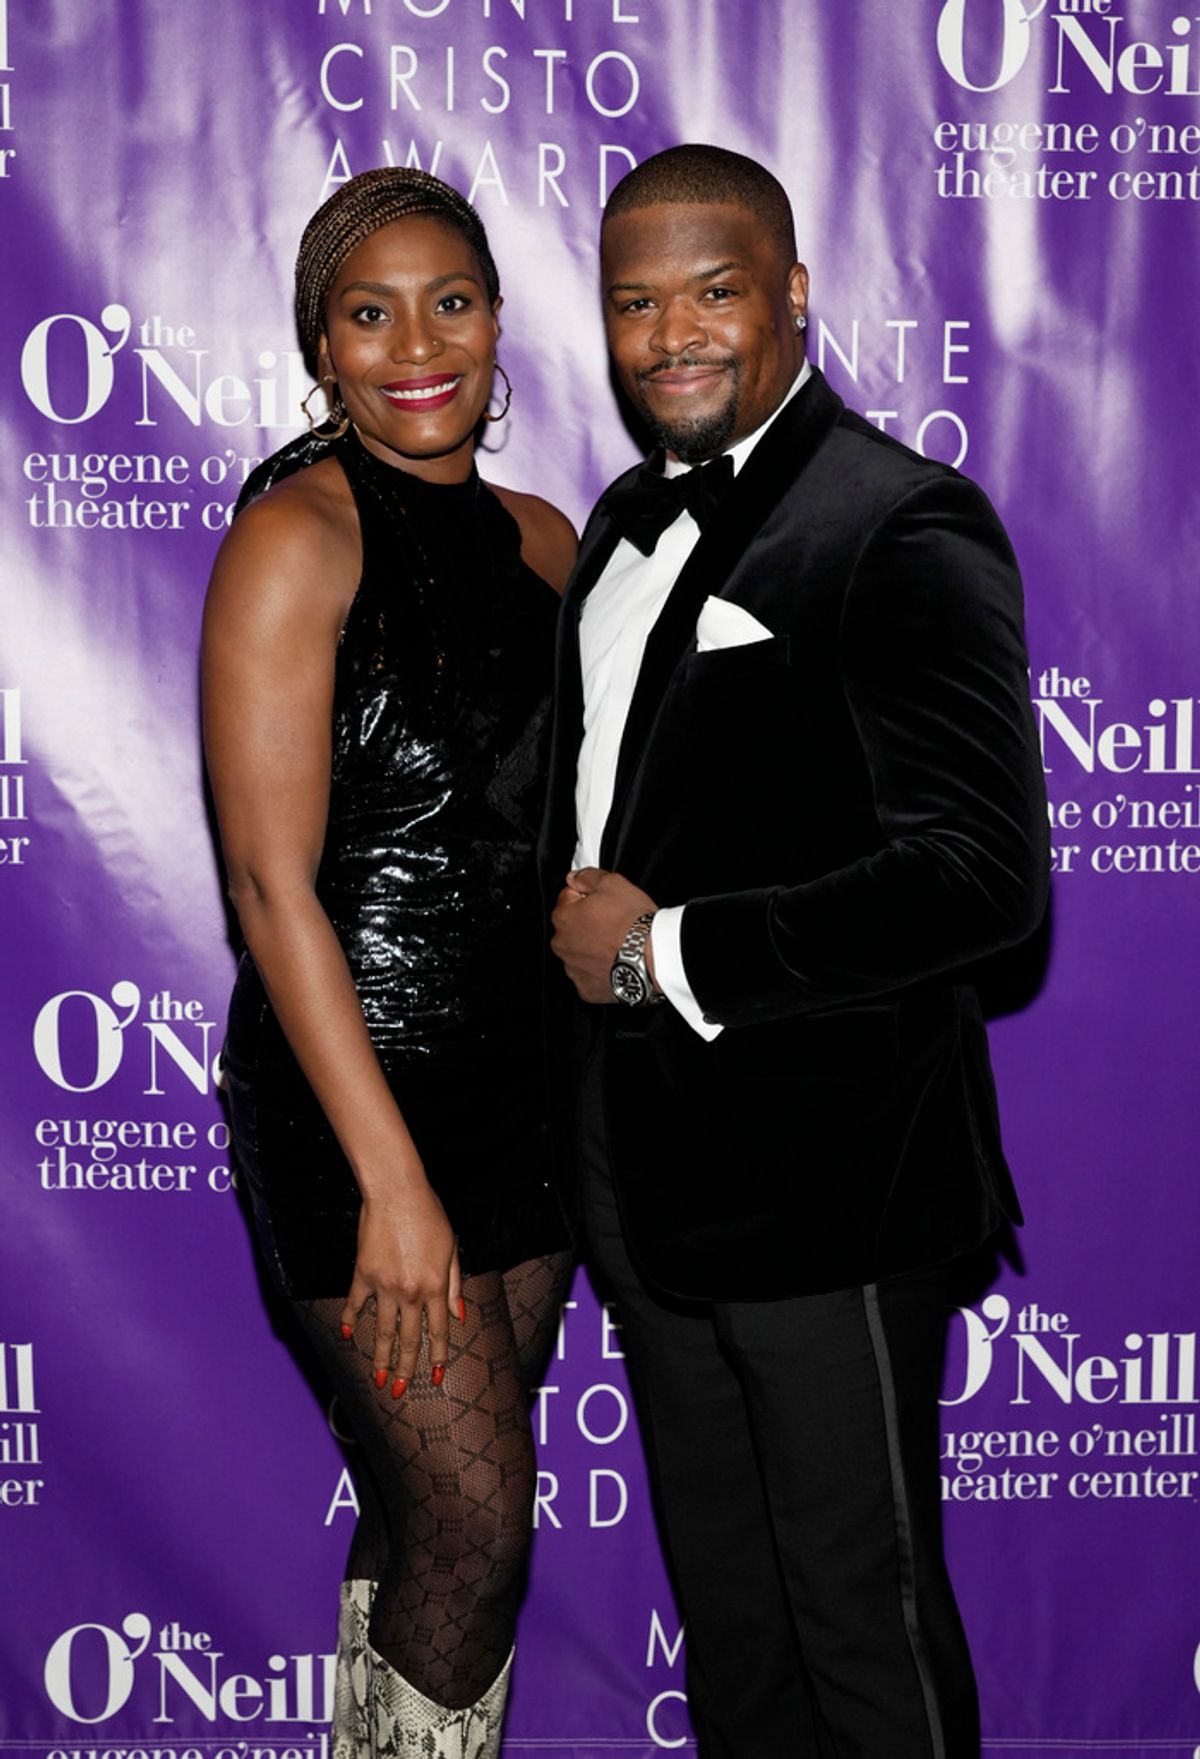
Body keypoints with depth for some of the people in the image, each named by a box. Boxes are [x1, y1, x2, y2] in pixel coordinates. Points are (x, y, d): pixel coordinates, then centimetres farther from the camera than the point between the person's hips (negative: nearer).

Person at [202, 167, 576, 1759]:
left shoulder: (542, 537, 9)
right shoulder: (296, 535, -11)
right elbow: (272, 884, -16)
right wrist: (393, 1181, -18)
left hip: (526, 1073, 6)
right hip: (356, 1080, -6)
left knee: (432, 1506, 15)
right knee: (477, 1518, -3)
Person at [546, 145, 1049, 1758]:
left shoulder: (902, 528, -15)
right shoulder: (627, 522, 11)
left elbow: (983, 878, -23)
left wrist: (668, 951, -19)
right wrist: (583, 922, 3)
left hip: (824, 1171, -8)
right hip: (649, 1162, 8)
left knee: (862, 1610, 9)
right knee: (720, 1597, 23)